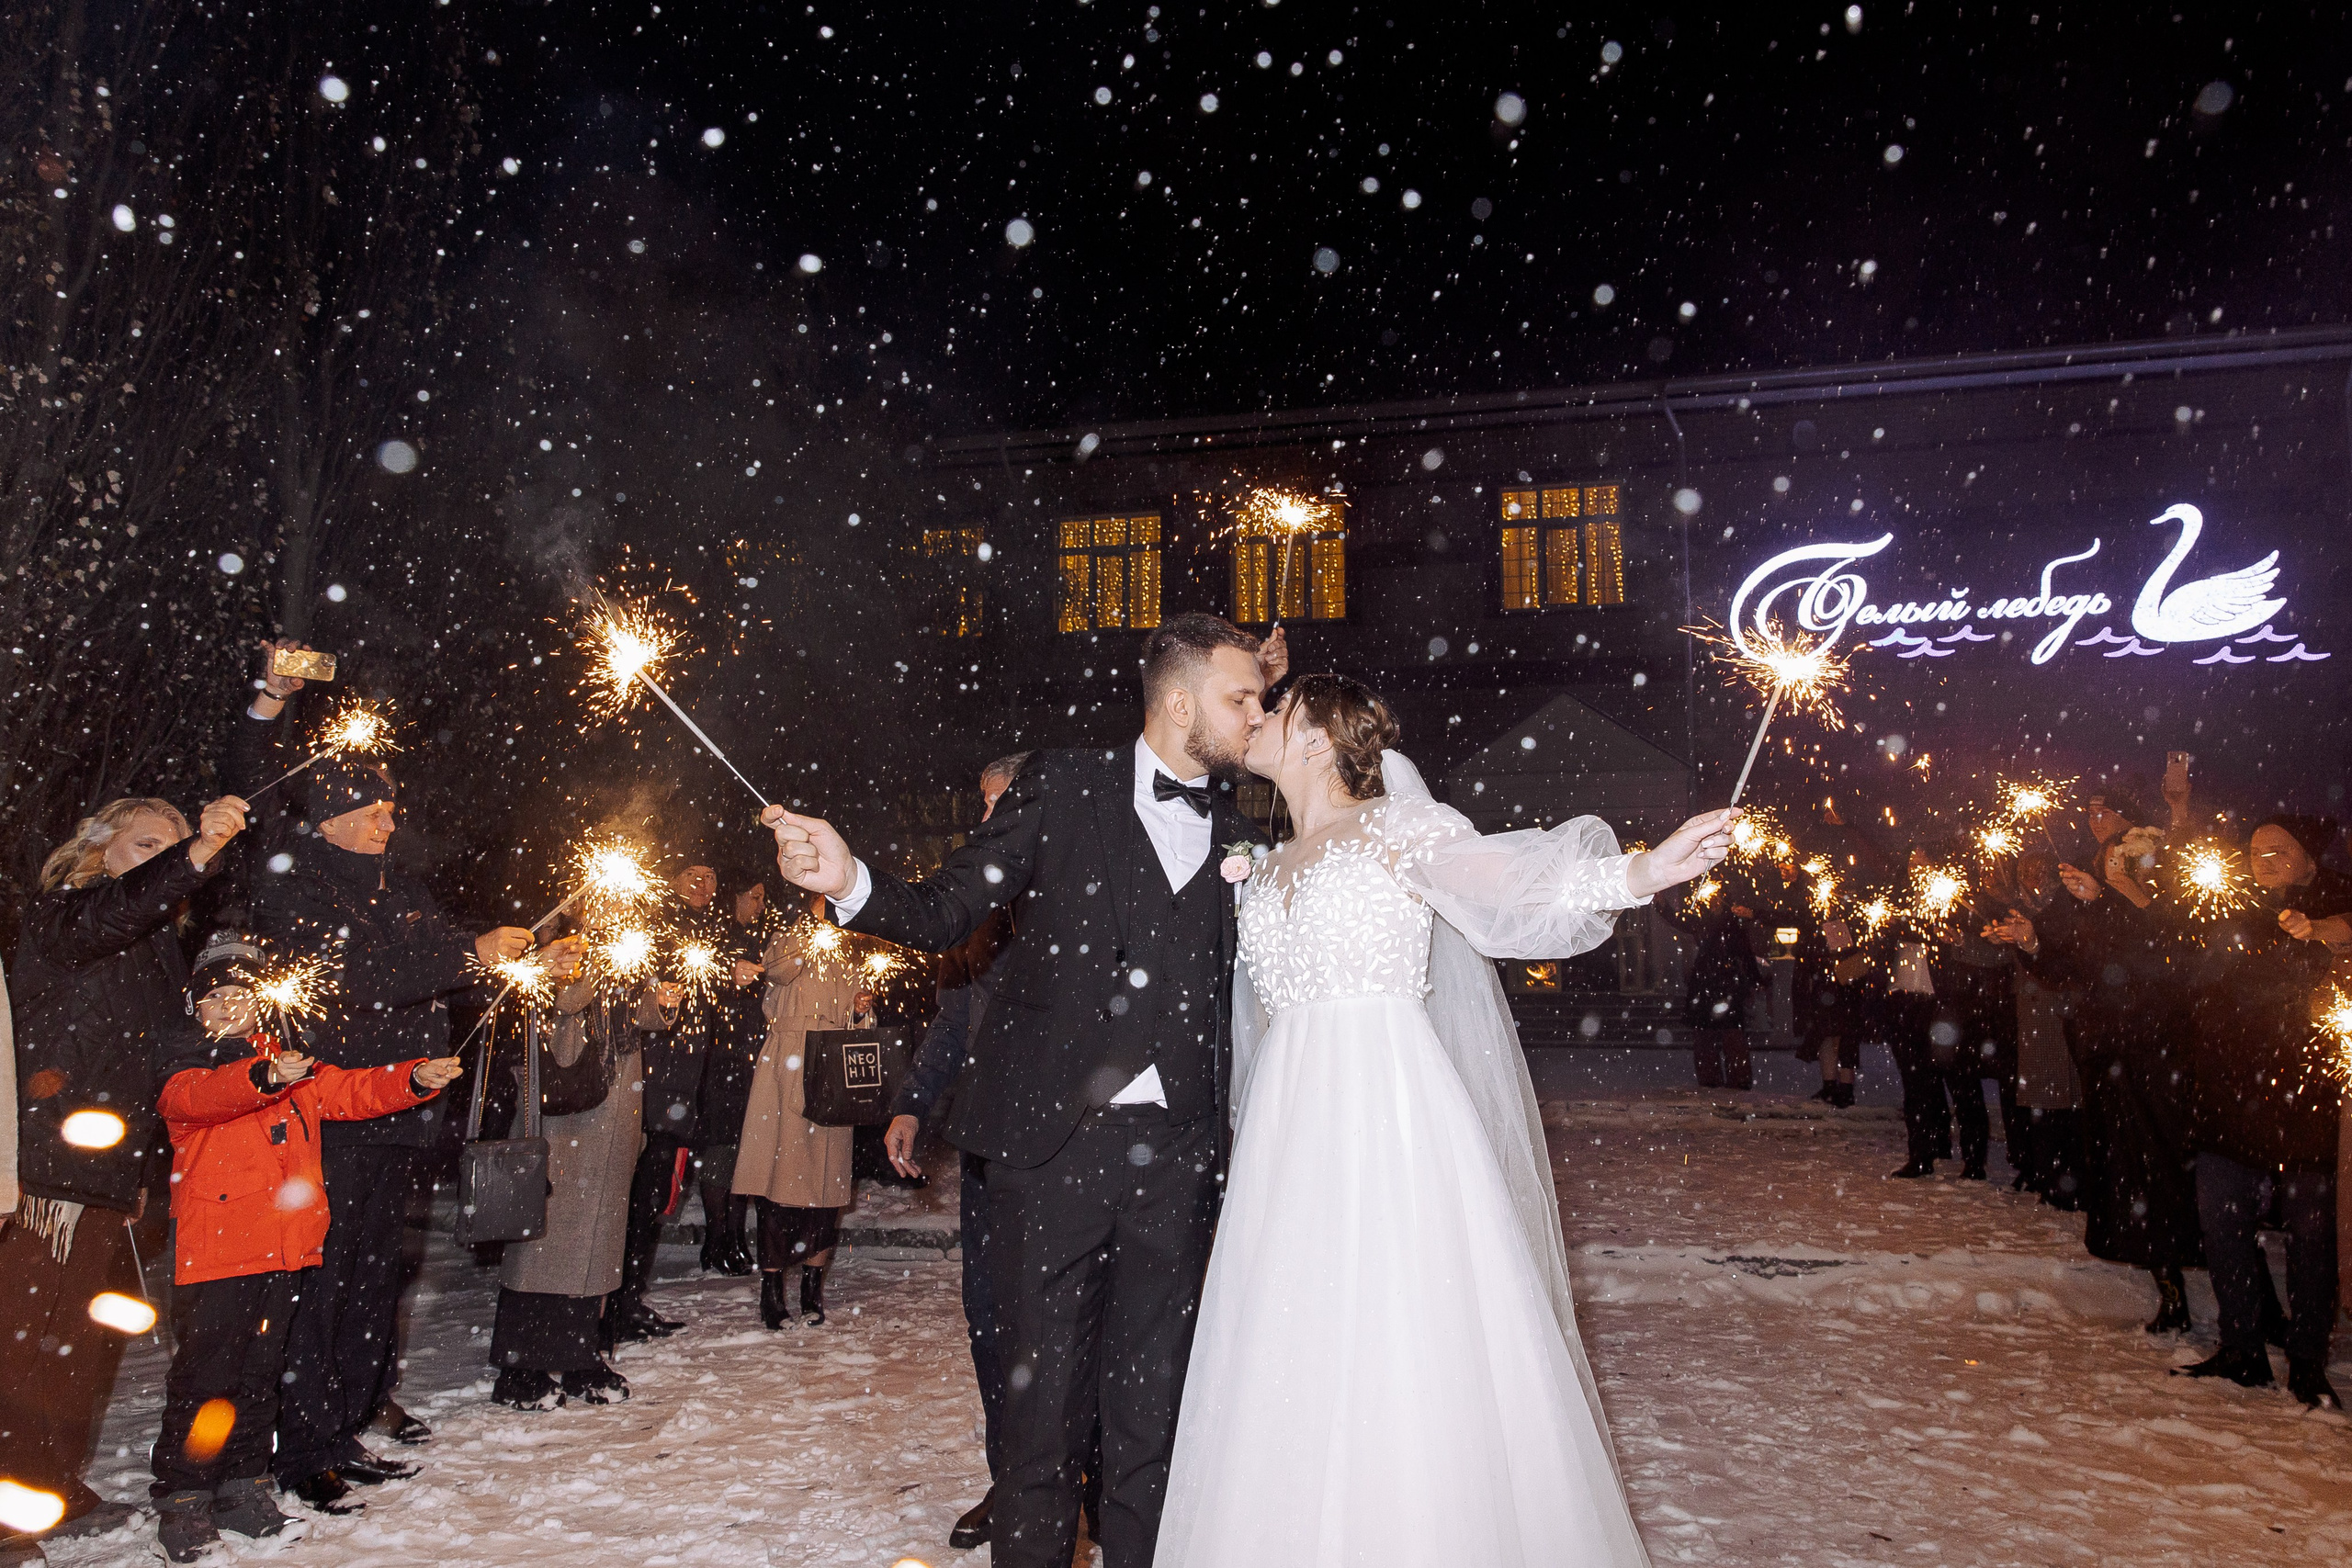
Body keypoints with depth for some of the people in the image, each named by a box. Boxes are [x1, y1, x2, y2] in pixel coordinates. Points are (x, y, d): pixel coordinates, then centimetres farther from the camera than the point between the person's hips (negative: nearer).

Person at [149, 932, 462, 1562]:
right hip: (214, 1246, -5)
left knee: (260, 1370, 14)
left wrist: (416, 1079, -4)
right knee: (204, 1373, -2)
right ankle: (182, 1499, 11)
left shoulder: (294, 1065, 15)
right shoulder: (186, 1060, -1)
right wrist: (262, 1078, -42)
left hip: (283, 1247, 5)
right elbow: (191, 1096, -23)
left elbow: (353, 1091, 13)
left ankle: (242, 1485, 26)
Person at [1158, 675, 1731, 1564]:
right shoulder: (1267, 868, 18)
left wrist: (1638, 872, -33)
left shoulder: (1400, 827, 0)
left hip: (1392, 1118, -6)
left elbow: (1498, 881, -19)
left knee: (1404, 1350, -5)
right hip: (1292, 1130, 6)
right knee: (1294, 1367, 6)